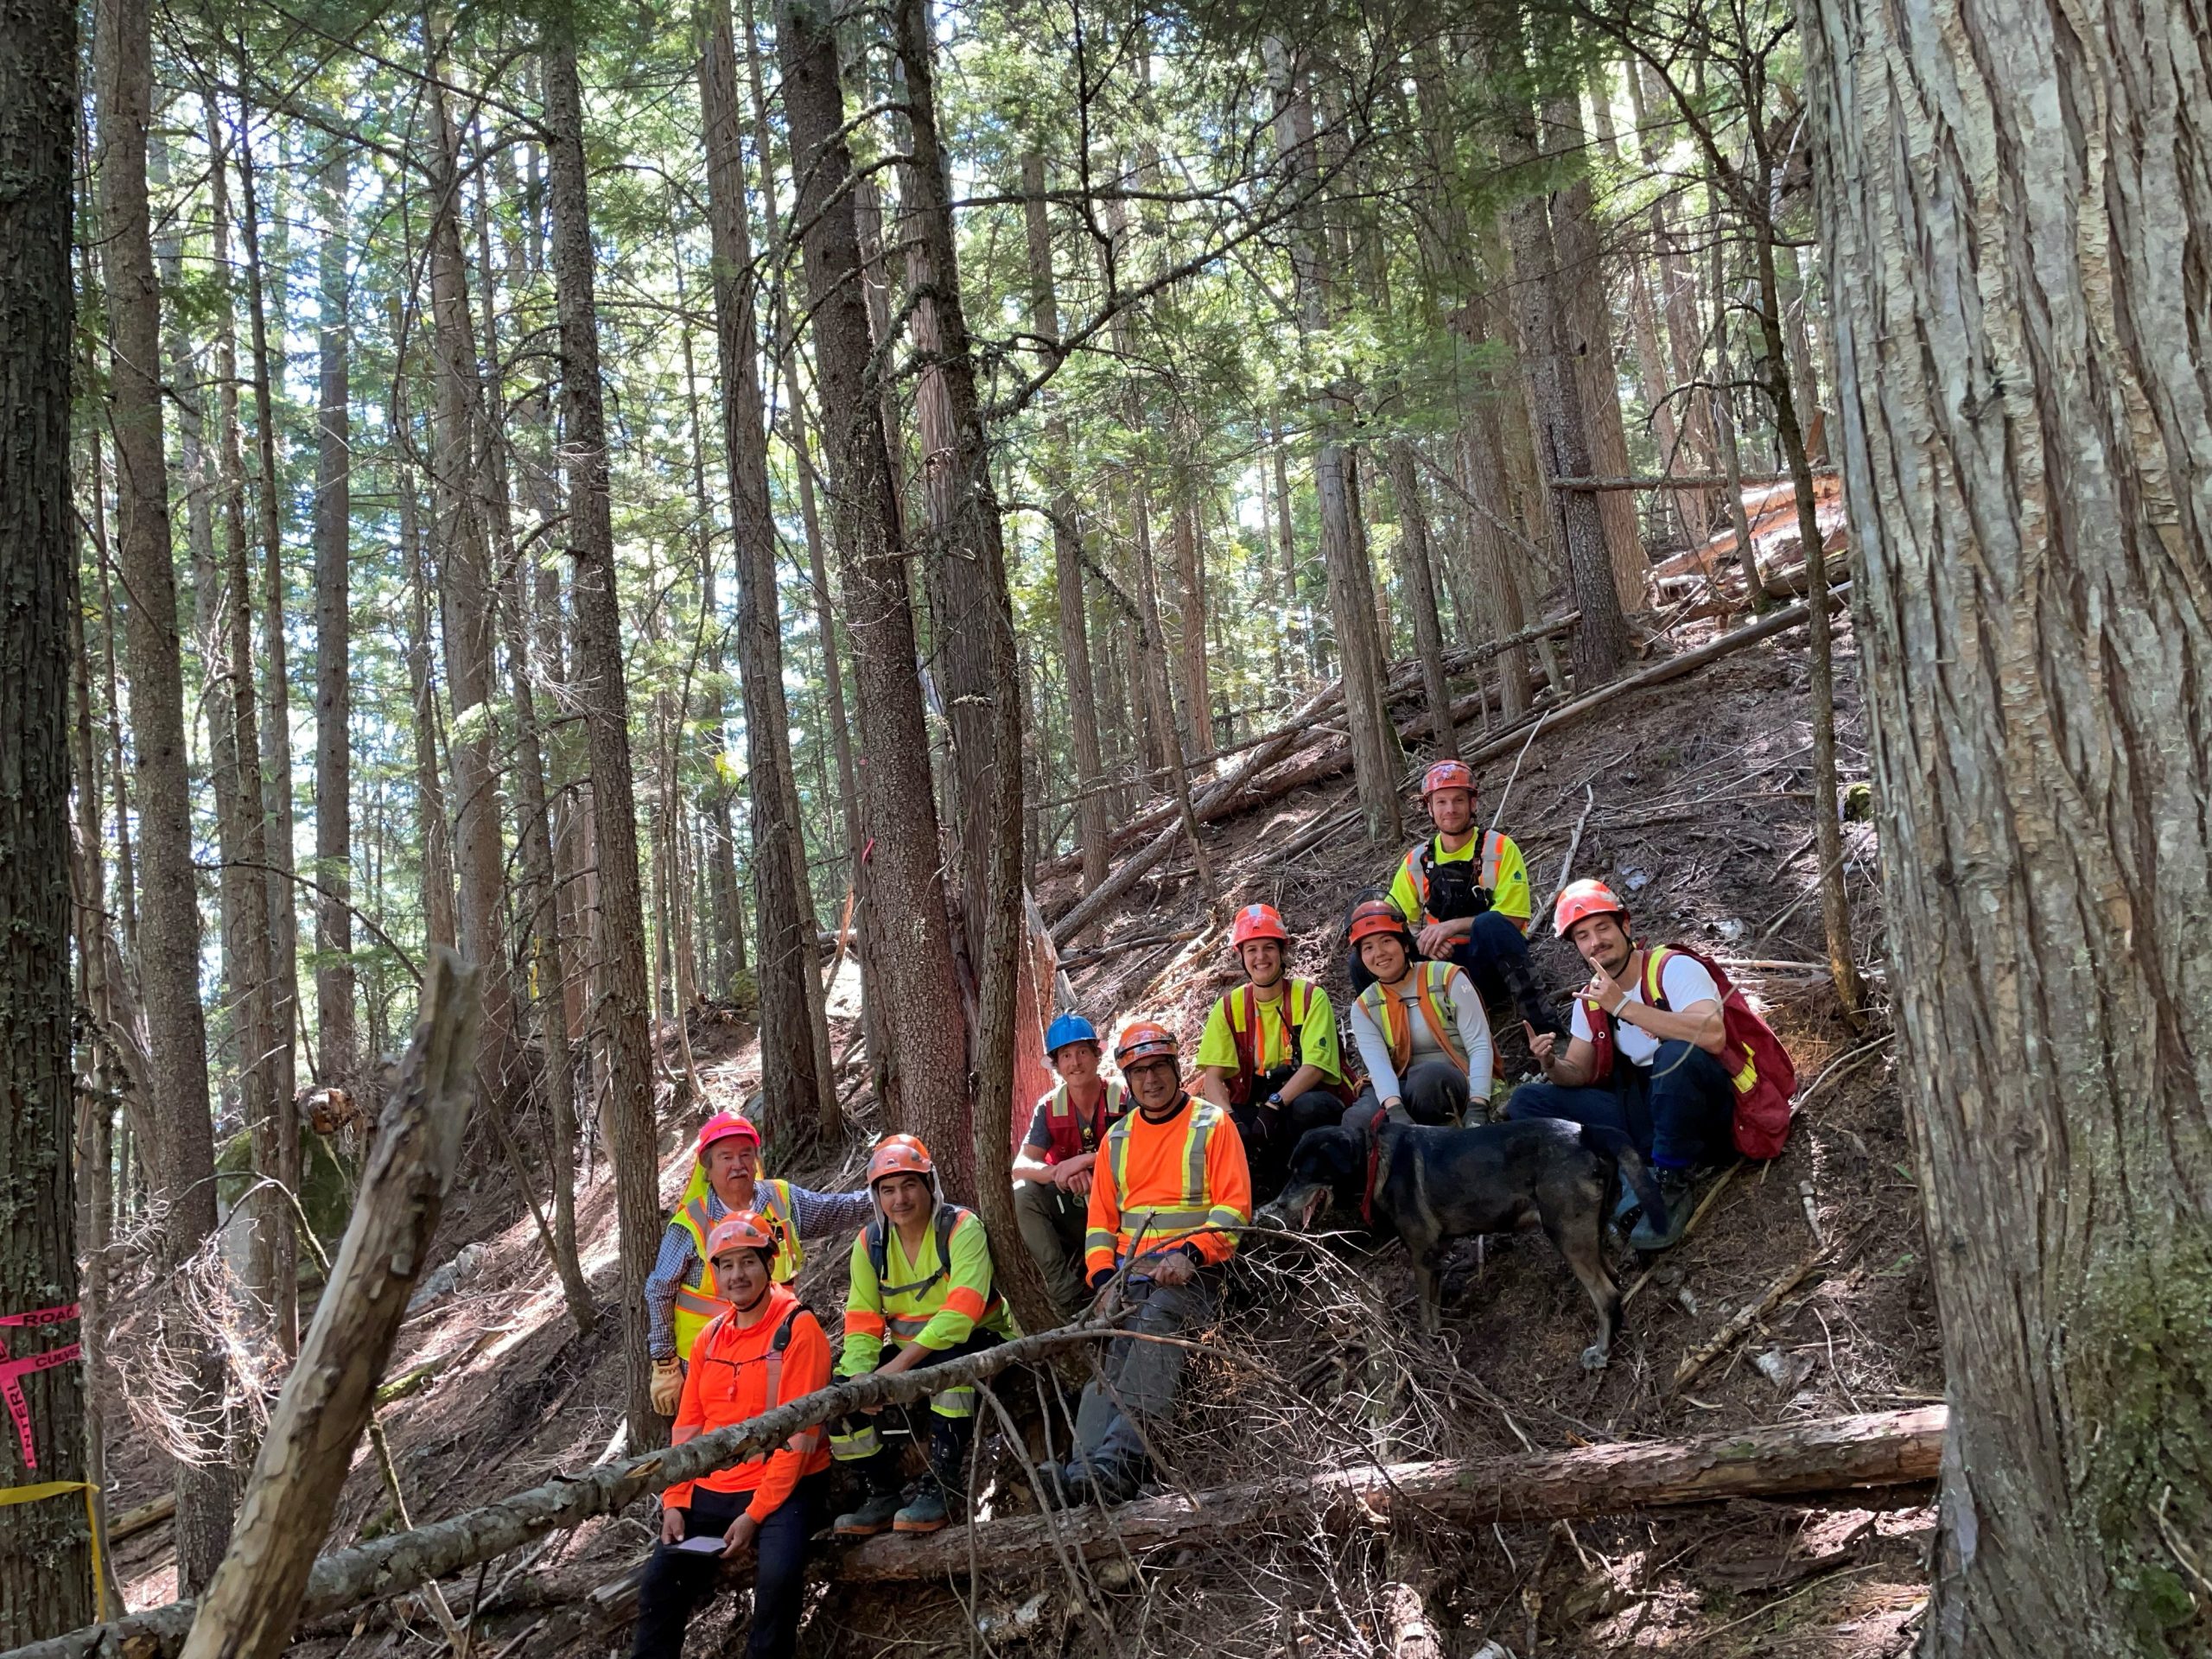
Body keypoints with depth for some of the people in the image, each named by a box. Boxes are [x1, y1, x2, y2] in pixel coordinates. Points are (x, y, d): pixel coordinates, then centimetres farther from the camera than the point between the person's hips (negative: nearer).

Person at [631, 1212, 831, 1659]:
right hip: (711, 1492, 6)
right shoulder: (710, 1337, 10)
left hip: (780, 1489, -6)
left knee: (778, 1575, -29)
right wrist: (674, 1501, -1)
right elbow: (688, 1426, 12)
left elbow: (798, 1434, -15)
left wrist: (755, 1514, -18)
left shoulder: (797, 1328, -11)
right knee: (660, 1581, -4)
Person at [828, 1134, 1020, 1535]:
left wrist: (900, 1364, -35)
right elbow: (862, 1323, -3)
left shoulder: (961, 1228, -17)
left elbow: (962, 1311, -29)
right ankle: (882, 1493, -1)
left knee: (949, 1363, -39)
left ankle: (943, 1486, -28)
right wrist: (859, 1379, -23)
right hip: (908, 1356, 6)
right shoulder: (870, 1243, 1)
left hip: (977, 1345, -5)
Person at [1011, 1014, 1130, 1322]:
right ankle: (1071, 1298, -22)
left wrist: (1086, 1160, -31)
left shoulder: (1124, 1100, -9)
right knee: (1021, 1193, -24)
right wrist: (1060, 1173, -34)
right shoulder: (1049, 1107, -2)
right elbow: (1020, 1166, -12)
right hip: (1071, 1210, 4)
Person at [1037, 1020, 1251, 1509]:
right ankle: (1086, 1470, -41)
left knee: (1156, 1325, -35)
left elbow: (1234, 1207, -3)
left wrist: (1191, 1254, -19)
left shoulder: (1212, 1124, 6)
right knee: (1109, 1360, -23)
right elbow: (1101, 1218, 21)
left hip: (1190, 1272, -5)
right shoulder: (1118, 1138, 22)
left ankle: (1113, 1465, -49)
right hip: (1130, 1272, 5)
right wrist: (1104, 1278, 2)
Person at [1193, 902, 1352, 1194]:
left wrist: (1274, 1106, -31)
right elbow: (1212, 1076, -7)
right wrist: (1231, 1121, -27)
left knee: (1309, 1107, -38)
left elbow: (1315, 1066, -17)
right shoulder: (1229, 1007, 1)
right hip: (1255, 1109, 2)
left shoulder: (1311, 997, -6)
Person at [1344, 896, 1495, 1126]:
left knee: (1427, 1075, -38)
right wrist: (1396, 1111, -34)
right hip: (1403, 1091, 2)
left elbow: (1479, 1046, -9)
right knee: (1358, 1120, -32)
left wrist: (1477, 1108, -25)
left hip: (1456, 1088, -2)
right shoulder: (1364, 1007, 6)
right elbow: (1378, 1064, -13)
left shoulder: (1447, 977, -2)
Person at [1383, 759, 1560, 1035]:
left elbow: (1513, 919, -10)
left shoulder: (1501, 849, -3)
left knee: (1491, 925, -39)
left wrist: (1454, 925, -21)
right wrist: (1422, 941, -19)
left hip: (1493, 964, -3)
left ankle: (1543, 1026, -34)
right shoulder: (1416, 861, 7)